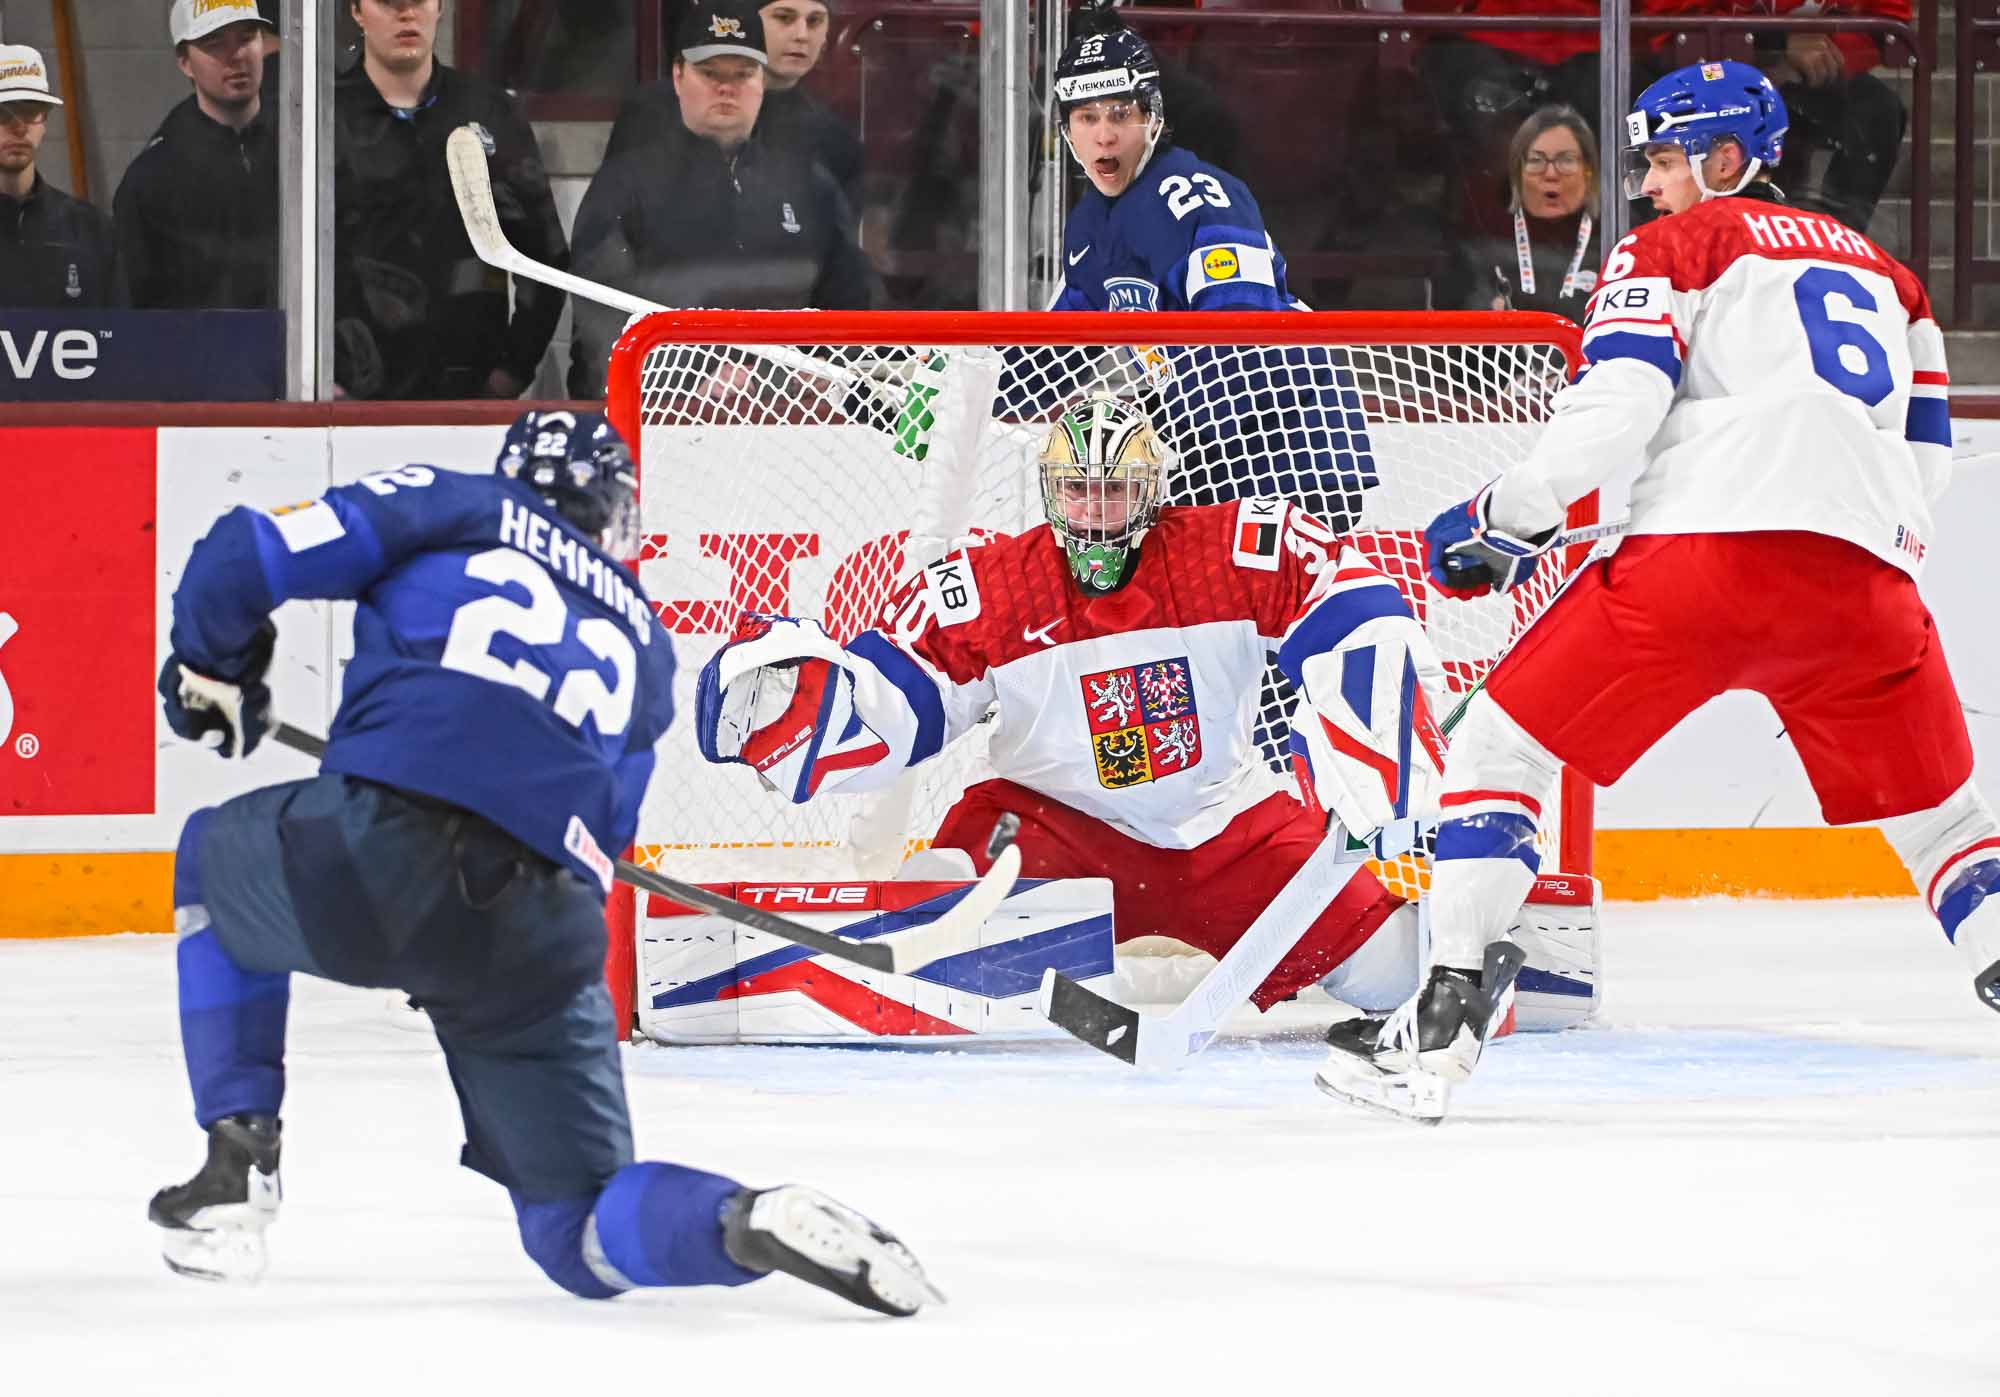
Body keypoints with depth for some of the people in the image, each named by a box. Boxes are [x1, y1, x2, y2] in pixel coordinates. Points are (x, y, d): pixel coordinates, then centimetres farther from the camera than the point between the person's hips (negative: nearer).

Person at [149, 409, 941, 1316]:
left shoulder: (449, 511, 19)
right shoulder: (643, 648, 28)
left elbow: (249, 558, 10)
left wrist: (212, 667, 30)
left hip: (369, 855, -2)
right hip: (533, 937, 2)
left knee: (215, 860, 35)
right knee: (581, 1238, 14)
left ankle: (237, 1166, 22)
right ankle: (754, 1224, -19)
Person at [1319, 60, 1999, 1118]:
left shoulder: (1673, 248, 12)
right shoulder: (1882, 273, 29)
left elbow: (1615, 405, -2)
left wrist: (1504, 522, 7)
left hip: (1710, 543, -4)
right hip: (1866, 573, 4)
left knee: (1503, 741, 6)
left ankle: (1452, 1001, -5)